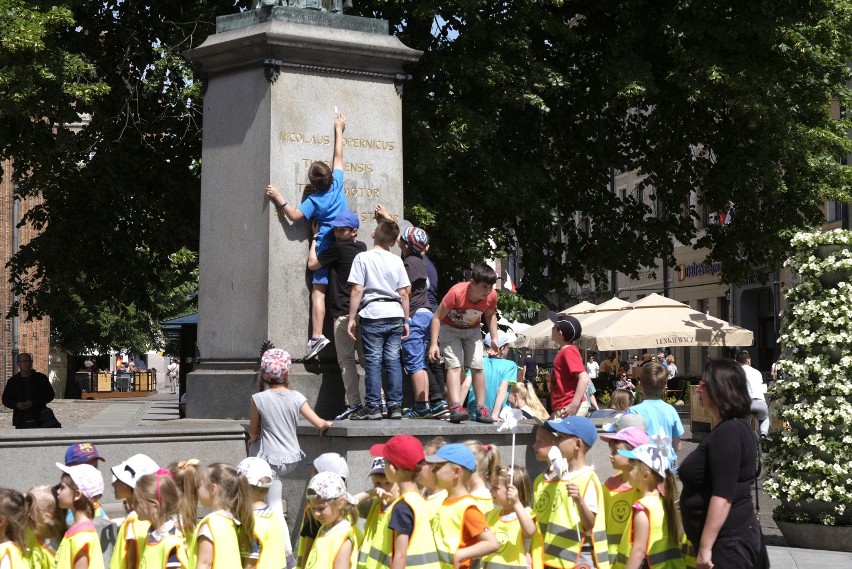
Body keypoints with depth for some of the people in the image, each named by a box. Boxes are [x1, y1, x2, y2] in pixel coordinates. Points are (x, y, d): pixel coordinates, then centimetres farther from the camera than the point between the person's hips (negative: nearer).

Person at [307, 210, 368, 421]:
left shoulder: (338, 248, -10)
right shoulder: (362, 248, 12)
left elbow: (312, 264, 0)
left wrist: (315, 238, 12)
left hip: (344, 313, -8)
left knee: (346, 360, -5)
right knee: (366, 358, 9)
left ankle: (353, 403, -7)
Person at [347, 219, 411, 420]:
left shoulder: (363, 258, -3)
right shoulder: (397, 261, 7)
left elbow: (357, 290, -8)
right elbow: (404, 293, 7)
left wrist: (352, 318, -3)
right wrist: (406, 320, 14)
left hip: (373, 314, -3)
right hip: (395, 314, 3)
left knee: (373, 361, -1)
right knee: (393, 360, 5)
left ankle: (373, 407, -3)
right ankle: (395, 406, 5)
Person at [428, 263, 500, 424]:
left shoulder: (491, 296, -20)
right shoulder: (456, 292, -35)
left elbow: (490, 315, 4)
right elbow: (437, 317, -25)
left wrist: (494, 338, -3)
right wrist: (434, 343, -29)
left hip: (472, 330, 4)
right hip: (450, 329, -4)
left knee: (477, 366, -4)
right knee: (454, 365, -19)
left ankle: (481, 408, 2)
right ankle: (456, 407, -29)